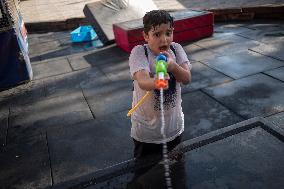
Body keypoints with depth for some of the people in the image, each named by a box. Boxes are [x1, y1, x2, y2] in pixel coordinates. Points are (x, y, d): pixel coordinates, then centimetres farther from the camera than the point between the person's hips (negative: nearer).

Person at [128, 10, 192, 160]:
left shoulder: (176, 49, -5)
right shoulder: (139, 52, -19)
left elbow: (187, 79, -14)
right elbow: (142, 81, -35)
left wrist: (173, 66, -34)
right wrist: (156, 82, -58)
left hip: (174, 126, 4)